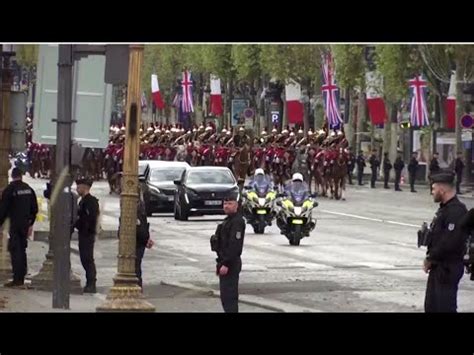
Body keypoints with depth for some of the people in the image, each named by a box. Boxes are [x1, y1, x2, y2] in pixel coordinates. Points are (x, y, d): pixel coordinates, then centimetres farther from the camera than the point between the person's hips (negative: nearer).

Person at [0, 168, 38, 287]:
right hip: (25, 224, 6)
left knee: (15, 251, -6)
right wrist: (31, 223, 21)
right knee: (22, 250, 14)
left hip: (15, 224, -6)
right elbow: (34, 208, 13)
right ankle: (21, 278, 16)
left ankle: (17, 279, -11)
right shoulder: (29, 189, 8)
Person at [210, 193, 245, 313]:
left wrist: (226, 264, -26)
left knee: (229, 296, -12)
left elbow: (234, 245, -23)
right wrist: (220, 263, 23)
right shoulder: (228, 220, 18)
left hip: (230, 265, -11)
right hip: (225, 263, 11)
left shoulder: (237, 222, -15)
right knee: (226, 296, 15)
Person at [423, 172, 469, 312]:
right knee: (431, 306, 15)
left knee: (445, 307, -7)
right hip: (438, 267, 10)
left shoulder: (456, 211, -20)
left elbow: (449, 242, -26)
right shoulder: (444, 208, 14)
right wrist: (429, 258, 7)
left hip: (448, 269, -10)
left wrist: (430, 259, -15)